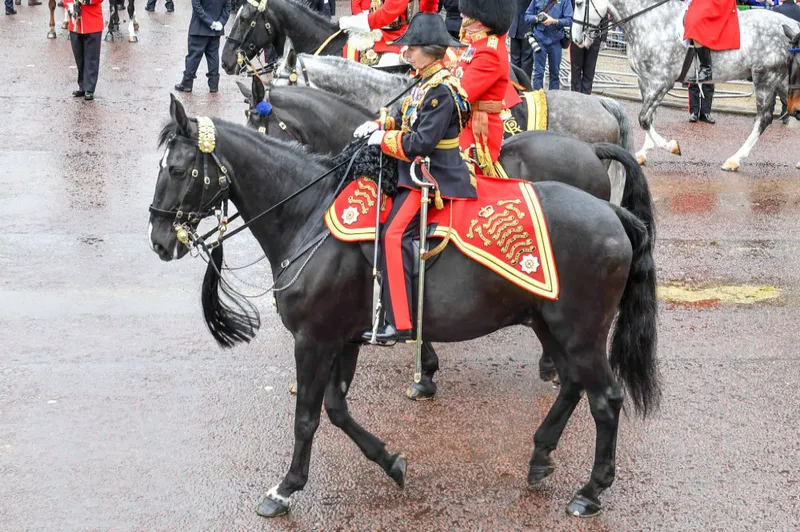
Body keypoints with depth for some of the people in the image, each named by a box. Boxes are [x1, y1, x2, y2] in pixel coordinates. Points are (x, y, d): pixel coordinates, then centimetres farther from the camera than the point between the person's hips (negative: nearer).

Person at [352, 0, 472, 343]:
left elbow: (422, 142, -24)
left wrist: (385, 140, -13)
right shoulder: (427, 83, 10)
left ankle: (399, 324, -21)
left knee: (394, 235, -19)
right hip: (419, 172, 11)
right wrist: (380, 125, 4)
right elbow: (411, 121, 19)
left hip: (432, 176, -11)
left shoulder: (441, 90, -19)